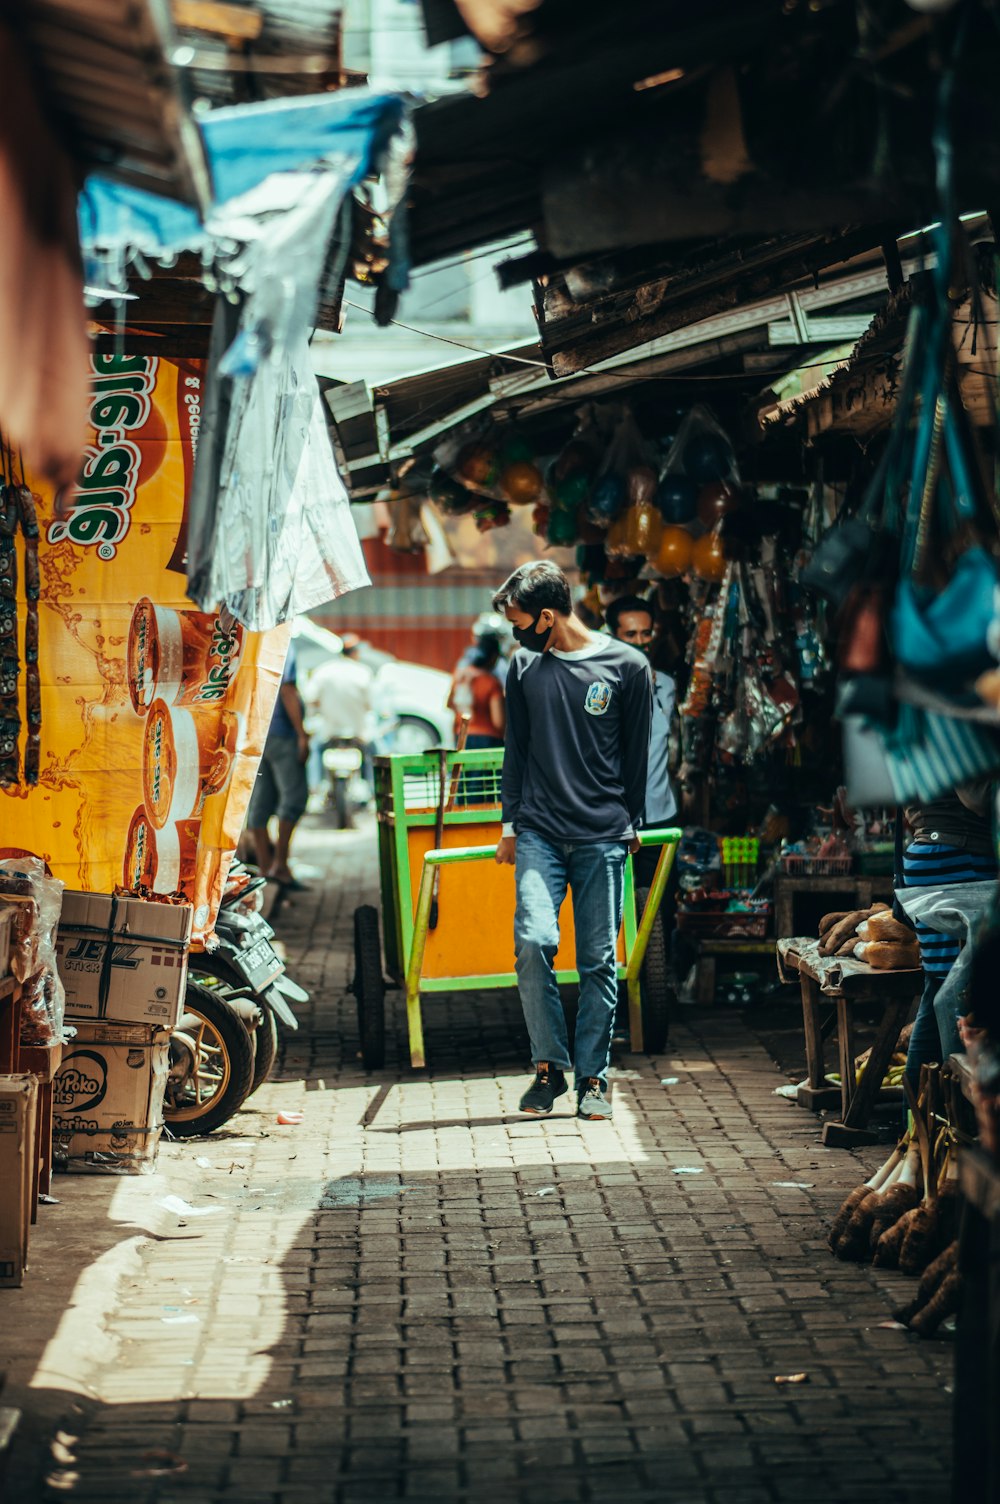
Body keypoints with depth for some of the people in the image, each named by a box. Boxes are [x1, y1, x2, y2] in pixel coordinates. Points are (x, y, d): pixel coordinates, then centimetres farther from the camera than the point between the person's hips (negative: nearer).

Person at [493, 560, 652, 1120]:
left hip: (602, 837, -2)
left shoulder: (627, 666, 0)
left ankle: (593, 1076, 10)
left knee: (599, 959, 0)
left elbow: (636, 753, 9)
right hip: (539, 835, 2)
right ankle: (549, 1065, -4)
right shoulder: (524, 667, 9)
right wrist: (511, 825, 15)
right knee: (533, 940, -16)